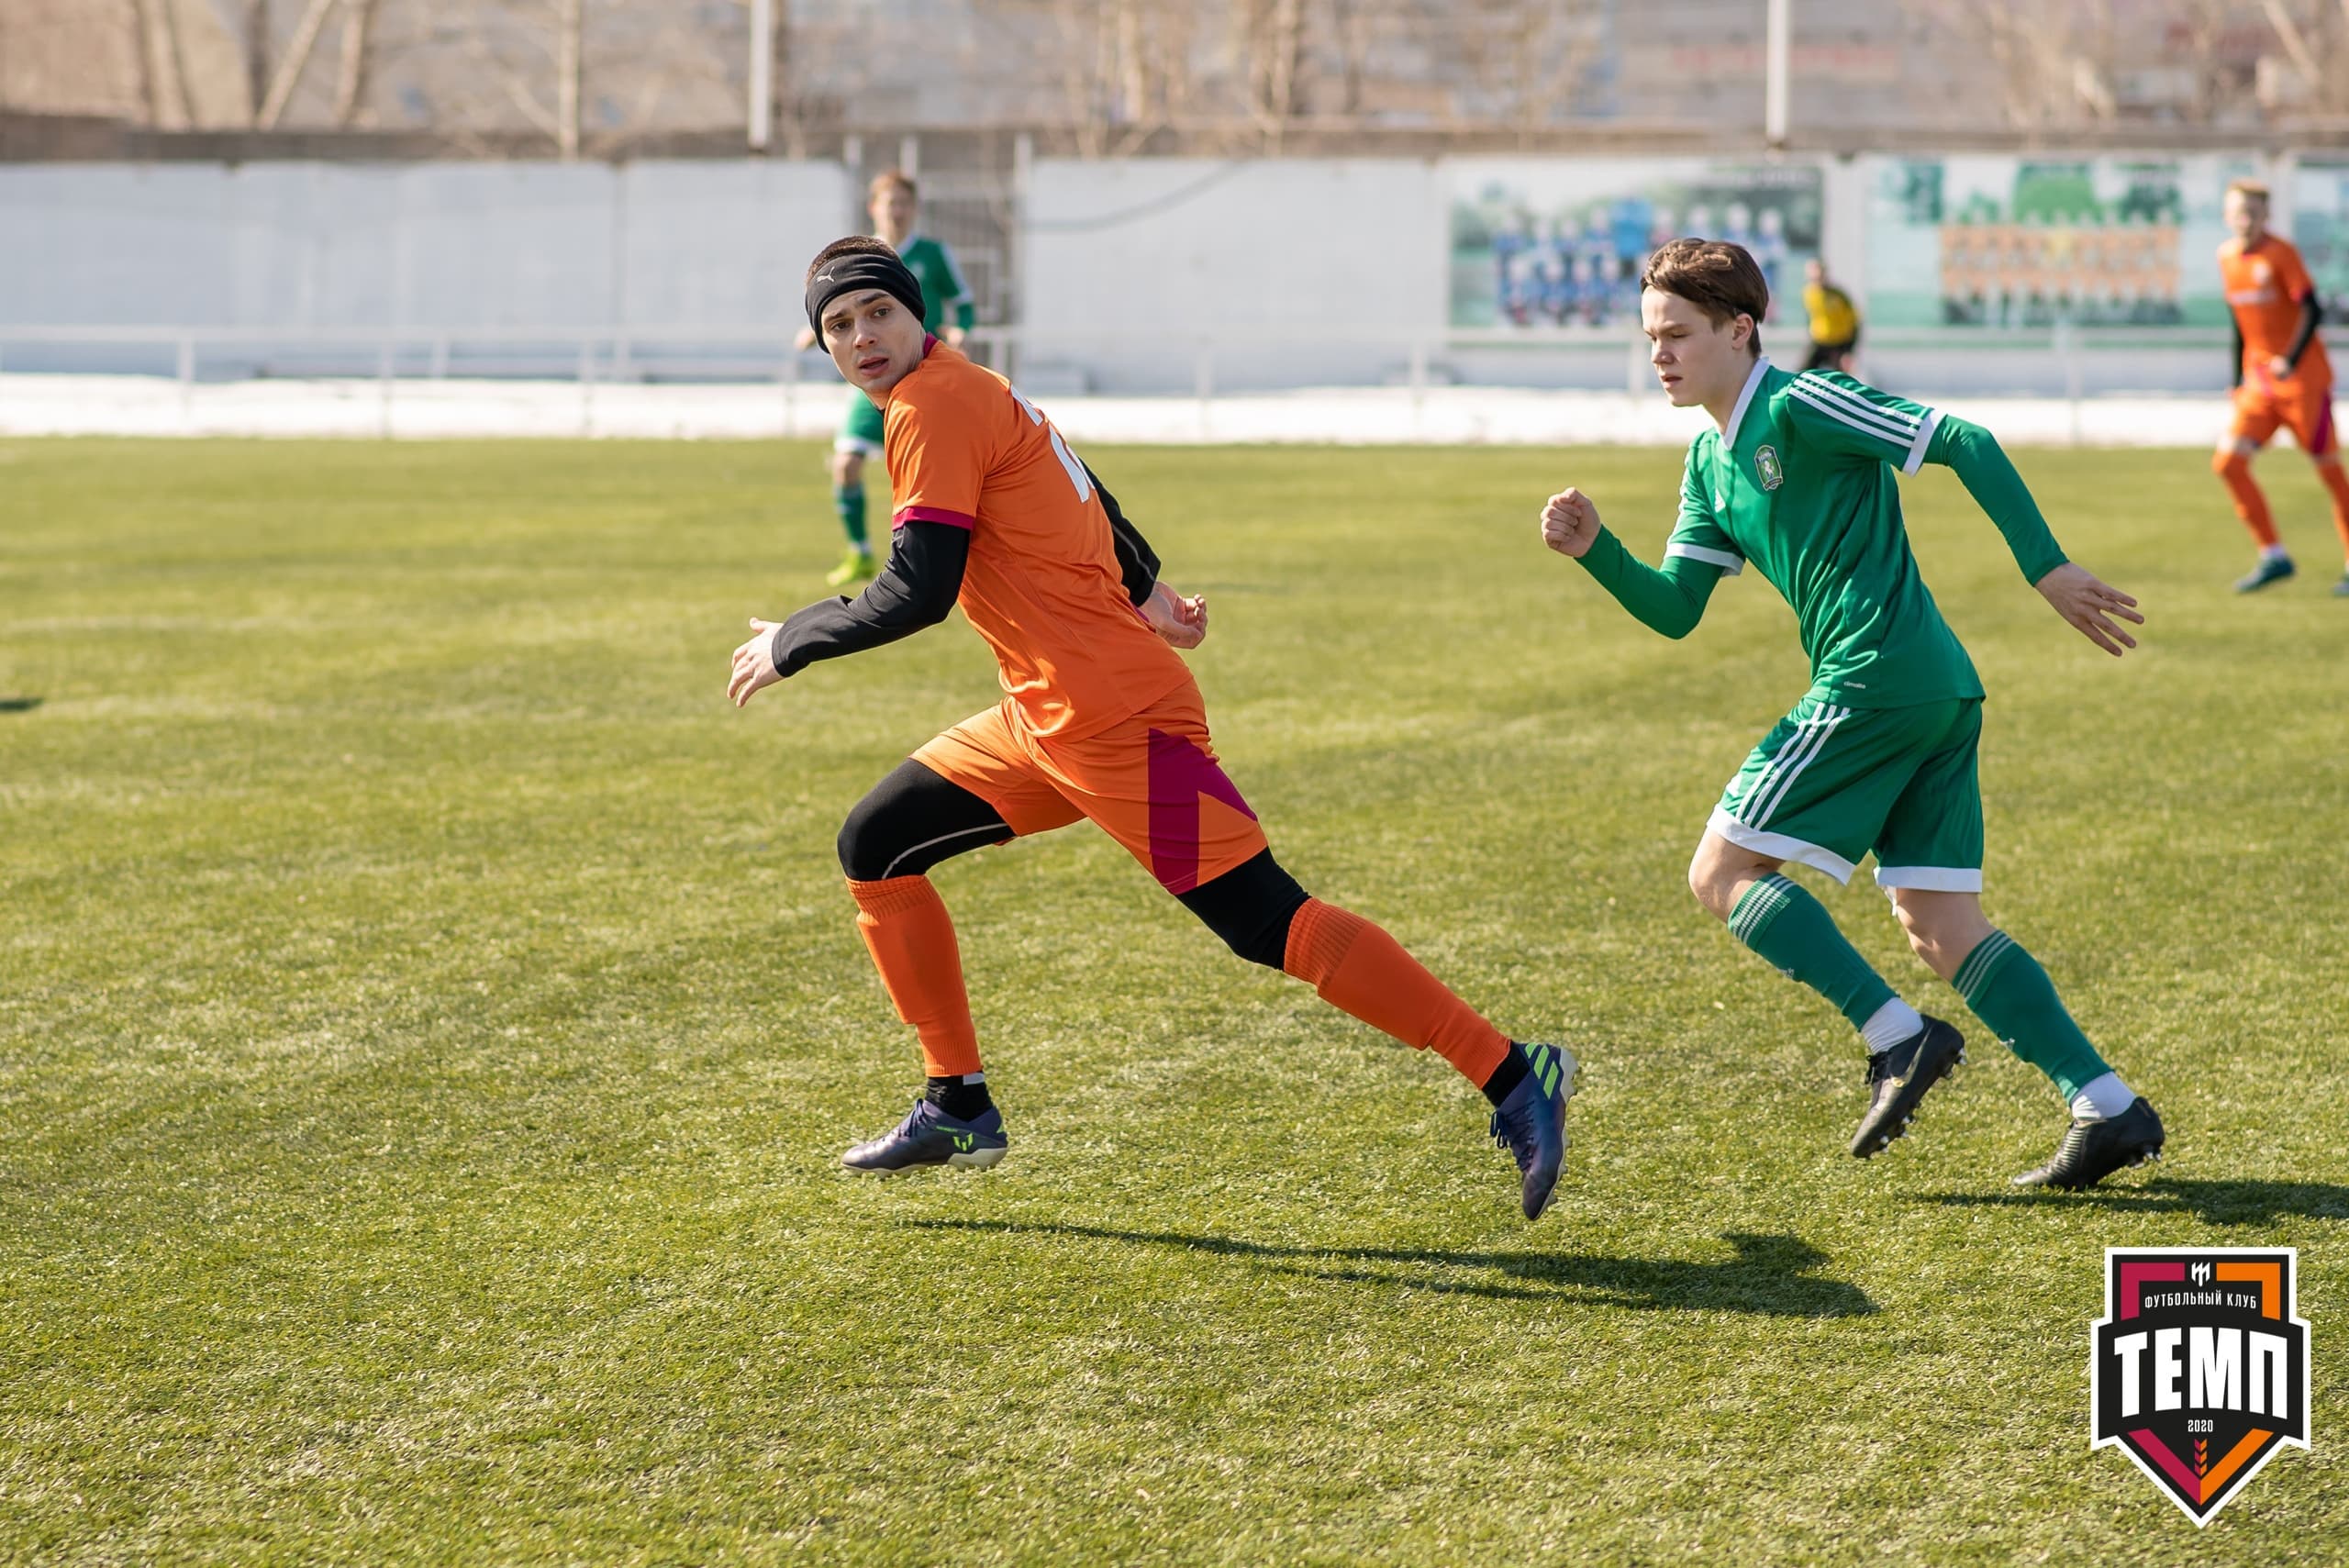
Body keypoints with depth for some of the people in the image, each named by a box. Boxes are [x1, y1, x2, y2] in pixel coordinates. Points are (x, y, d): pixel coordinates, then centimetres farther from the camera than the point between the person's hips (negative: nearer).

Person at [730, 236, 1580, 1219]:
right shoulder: (968, 391, 16)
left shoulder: (932, 409, -13)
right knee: (875, 849, 12)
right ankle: (958, 1111, 16)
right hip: (1047, 719, 10)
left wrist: (791, 644, -7)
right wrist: (1144, 593, 32)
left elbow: (919, 592, -18)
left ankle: (1512, 1078, -11)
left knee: (1269, 925, -12)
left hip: (1114, 720, -10)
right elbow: (1086, 498, 27)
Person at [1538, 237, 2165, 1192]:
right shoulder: (1711, 464, 20)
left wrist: (2047, 569, -13)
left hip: (1874, 680, -10)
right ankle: (2109, 1108, 2)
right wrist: (1594, 549, 1)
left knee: (1722, 873, -3)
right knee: (1939, 928, 8)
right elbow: (1673, 611, 18)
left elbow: (1966, 445, -10)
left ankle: (1899, 1038, -9)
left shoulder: (1801, 407, -7)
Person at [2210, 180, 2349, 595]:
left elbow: (2312, 310, -16)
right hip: (2259, 385, 6)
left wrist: (2291, 361, -27)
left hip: (2304, 379, -6)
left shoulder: (2280, 253, -11)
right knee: (2227, 464, -5)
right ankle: (2274, 557, 3)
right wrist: (2239, 380, 18)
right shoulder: (2227, 257, 8)